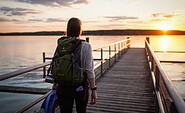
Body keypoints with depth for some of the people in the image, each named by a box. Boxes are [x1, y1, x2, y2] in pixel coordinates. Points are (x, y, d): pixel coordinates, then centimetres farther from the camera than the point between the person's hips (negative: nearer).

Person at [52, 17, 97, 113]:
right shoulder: (86, 46, -11)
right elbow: (89, 70, -13)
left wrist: (55, 83, 18)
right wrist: (93, 90, -5)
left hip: (63, 86, 2)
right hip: (80, 86, -2)